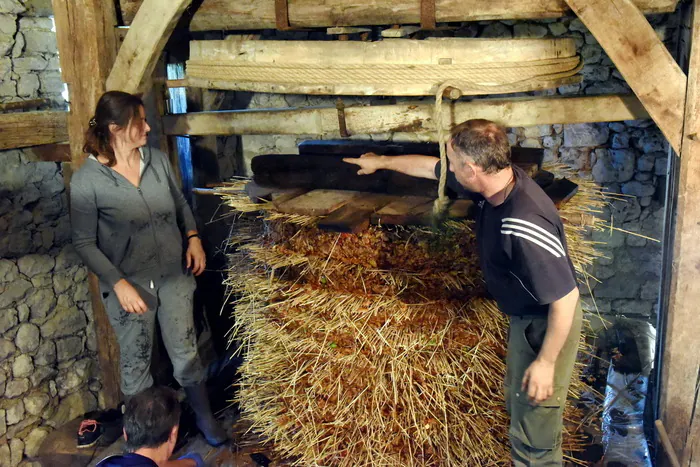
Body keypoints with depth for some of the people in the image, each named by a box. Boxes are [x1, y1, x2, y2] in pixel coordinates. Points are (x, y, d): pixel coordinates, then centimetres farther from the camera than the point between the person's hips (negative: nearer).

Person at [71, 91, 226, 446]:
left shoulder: (158, 160, -2)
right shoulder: (87, 180, -15)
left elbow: (180, 204, 13)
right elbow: (84, 243, -11)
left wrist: (192, 237, -2)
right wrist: (119, 283, -18)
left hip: (174, 275, 3)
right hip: (130, 284, -3)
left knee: (185, 353, 15)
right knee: (136, 363, 14)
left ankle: (204, 416, 36)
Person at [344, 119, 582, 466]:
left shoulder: (523, 224, -37)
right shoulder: (493, 180, -9)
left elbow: (566, 297, -30)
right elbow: (430, 167, 8)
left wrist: (546, 361, -22)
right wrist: (382, 161, 21)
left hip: (547, 324, -9)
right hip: (524, 317, 9)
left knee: (533, 436, 6)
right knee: (518, 408, 28)